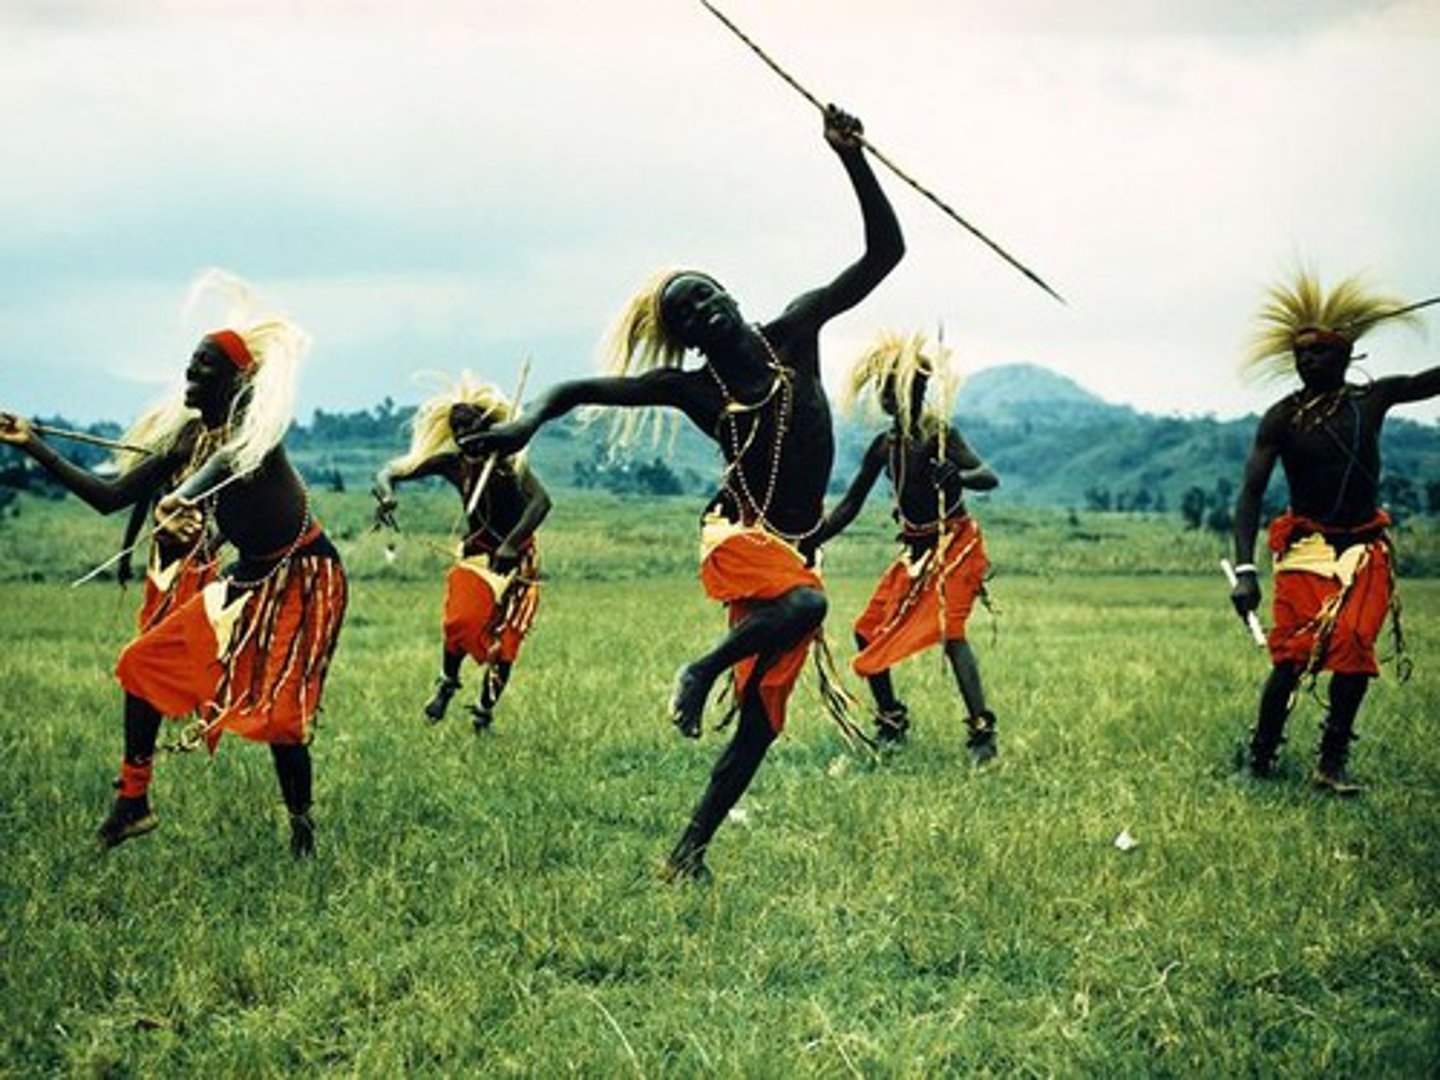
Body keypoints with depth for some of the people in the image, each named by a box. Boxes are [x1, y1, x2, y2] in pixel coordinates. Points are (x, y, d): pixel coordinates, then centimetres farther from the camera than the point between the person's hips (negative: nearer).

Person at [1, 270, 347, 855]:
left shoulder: (254, 426, -20)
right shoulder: (189, 432, 1)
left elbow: (228, 458, -45)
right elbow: (110, 495, 1)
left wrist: (180, 498, -66)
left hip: (302, 576, -8)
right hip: (248, 575, 8)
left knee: (275, 704, -14)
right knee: (146, 660, 6)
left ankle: (302, 827, 5)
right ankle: (133, 801, 14)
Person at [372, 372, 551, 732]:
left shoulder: (508, 463, -23)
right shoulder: (452, 463, -10)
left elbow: (540, 500, -40)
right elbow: (390, 471, -8)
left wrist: (511, 546, -52)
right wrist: (387, 495, -32)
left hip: (515, 557, -2)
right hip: (477, 552, 3)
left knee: (504, 636, -3)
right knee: (461, 621, -17)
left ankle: (485, 709, 12)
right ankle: (447, 683, 8)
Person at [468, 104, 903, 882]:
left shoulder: (792, 336, -1)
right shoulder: (694, 389, -6)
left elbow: (884, 252, -4)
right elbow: (576, 391, 0)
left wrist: (852, 160, -16)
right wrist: (528, 423, -21)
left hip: (794, 550, 4)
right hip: (739, 540, -4)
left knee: (760, 720, 0)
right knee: (806, 605, -39)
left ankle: (687, 855, 6)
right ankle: (699, 672, -15)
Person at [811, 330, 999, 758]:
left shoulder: (939, 435, -14)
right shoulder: (884, 446, 3)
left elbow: (989, 477, -27)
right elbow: (849, 506, 9)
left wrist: (957, 476, -49)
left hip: (954, 544, -7)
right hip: (915, 550, 7)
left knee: (949, 631, -23)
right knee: (869, 632, 6)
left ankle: (982, 733, -24)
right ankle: (892, 723, 20)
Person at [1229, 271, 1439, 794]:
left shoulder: (1372, 399, 2)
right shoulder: (1281, 419, -6)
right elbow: (1251, 493, -11)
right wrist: (1244, 569, -23)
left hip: (1366, 548, 3)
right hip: (1307, 548, -2)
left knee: (1354, 650, -10)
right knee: (1294, 656, -11)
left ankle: (1332, 764, -1)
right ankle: (1260, 755, 5)